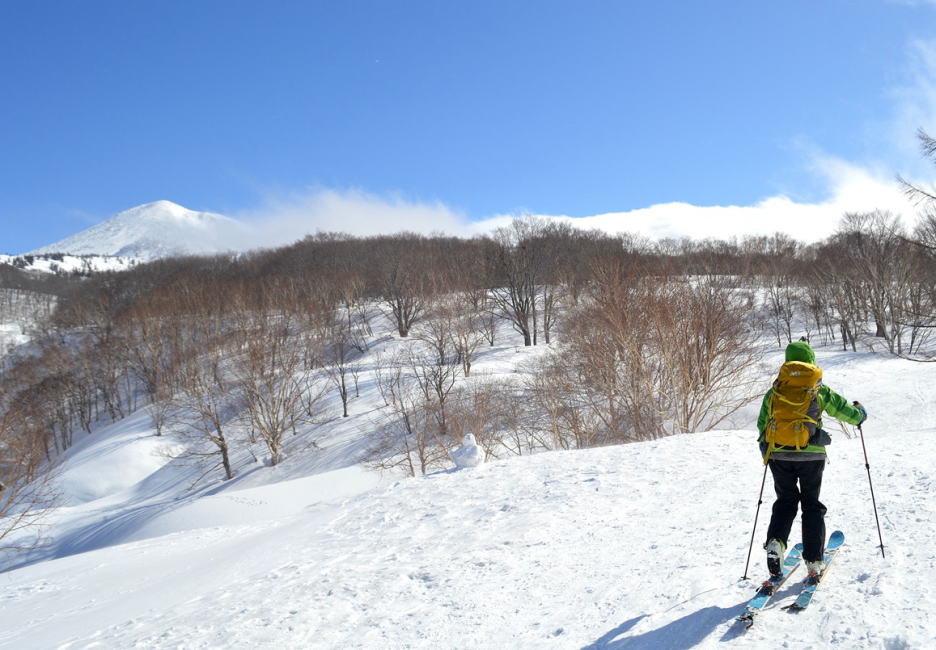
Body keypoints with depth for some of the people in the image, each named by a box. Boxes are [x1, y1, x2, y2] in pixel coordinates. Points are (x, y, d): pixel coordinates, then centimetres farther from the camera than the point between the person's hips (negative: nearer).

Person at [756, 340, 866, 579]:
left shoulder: (774, 390, 7)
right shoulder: (819, 390, 2)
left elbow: (762, 424, 10)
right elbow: (851, 415, 7)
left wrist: (766, 451, 27)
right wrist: (860, 411, 31)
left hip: (779, 454, 2)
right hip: (811, 455, -1)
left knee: (785, 501, 17)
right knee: (812, 505, 12)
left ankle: (775, 542, -7)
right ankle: (814, 562, 10)